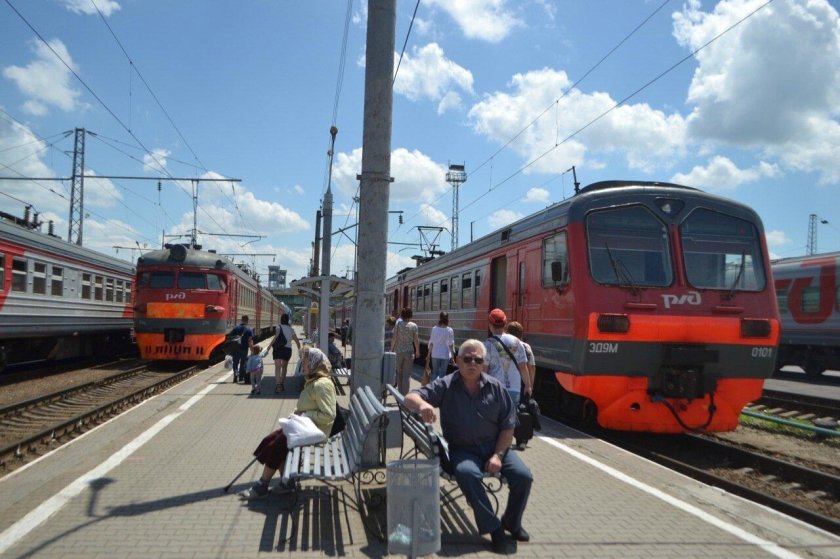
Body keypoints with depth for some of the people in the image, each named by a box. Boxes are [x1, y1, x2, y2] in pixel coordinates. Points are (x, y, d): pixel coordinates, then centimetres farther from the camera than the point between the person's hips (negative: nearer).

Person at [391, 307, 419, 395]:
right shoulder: (413, 326, -5)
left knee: (399, 372, 16)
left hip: (398, 351, 1)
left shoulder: (398, 324, -4)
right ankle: (405, 394, -3)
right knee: (407, 374, 2)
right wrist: (417, 351, 10)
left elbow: (394, 339, -5)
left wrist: (392, 349, 7)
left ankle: (400, 392, 20)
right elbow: (416, 340, -4)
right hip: (409, 352, -1)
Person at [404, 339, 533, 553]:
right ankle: (493, 528, -17)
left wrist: (497, 455, -10)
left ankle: (512, 522, 13)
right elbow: (410, 398, -13)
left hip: (495, 446, 3)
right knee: (467, 474, -35)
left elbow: (507, 427, 4)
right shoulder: (445, 386, -4)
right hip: (463, 449, -2)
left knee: (523, 476, -18)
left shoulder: (496, 388, 1)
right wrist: (422, 404, -38)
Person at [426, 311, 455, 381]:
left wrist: (429, 354, 9)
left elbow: (431, 343, -1)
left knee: (435, 372, 14)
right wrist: (452, 354, 3)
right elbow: (450, 344, -8)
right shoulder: (449, 330, -10)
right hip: (445, 355, -1)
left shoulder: (434, 329, -6)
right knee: (442, 373, 8)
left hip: (435, 354, 1)